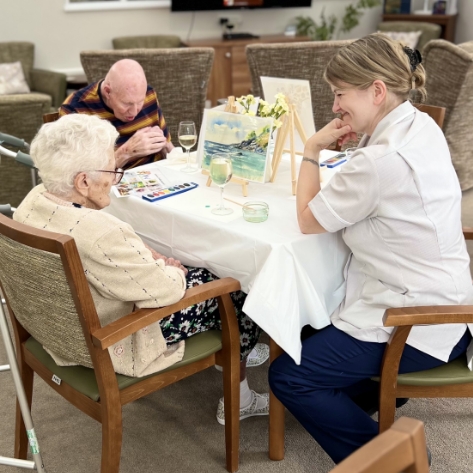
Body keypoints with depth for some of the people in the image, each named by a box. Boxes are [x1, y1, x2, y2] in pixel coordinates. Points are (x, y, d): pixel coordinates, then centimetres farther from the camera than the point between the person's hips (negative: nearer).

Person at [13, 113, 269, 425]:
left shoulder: (35, 201, -9)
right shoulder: (96, 235, -38)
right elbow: (166, 290, -25)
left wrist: (152, 256, -3)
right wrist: (173, 270, -4)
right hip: (117, 345, -9)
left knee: (203, 272, 21)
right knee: (234, 295, 9)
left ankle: (236, 350, 42)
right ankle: (237, 401, 27)